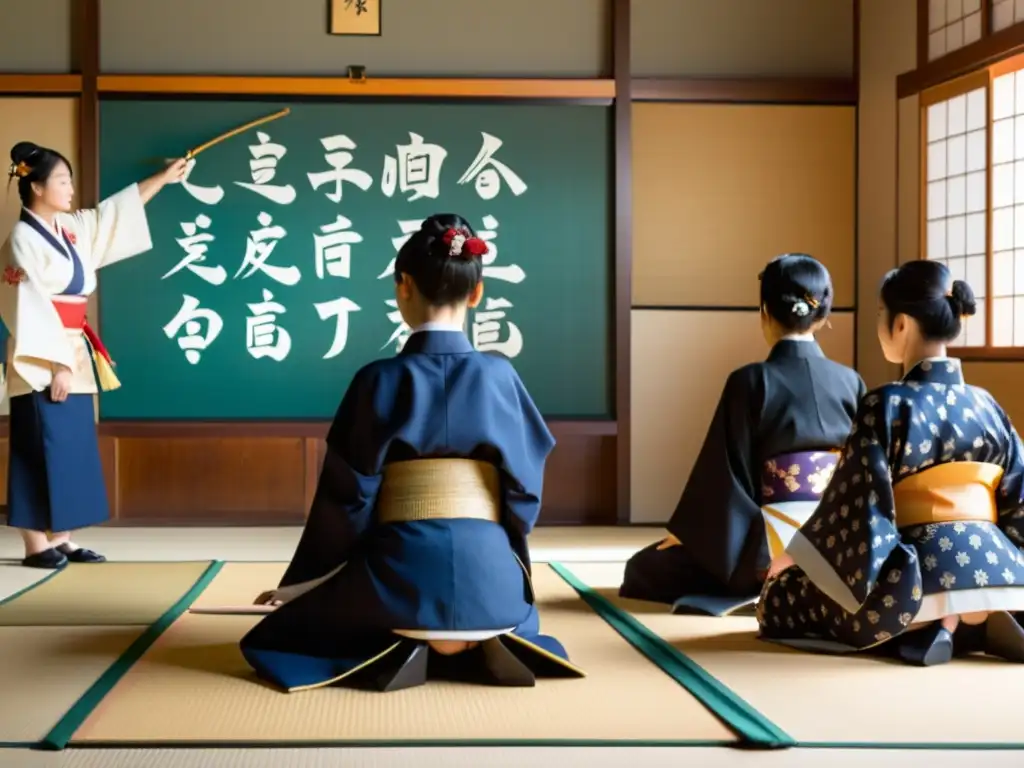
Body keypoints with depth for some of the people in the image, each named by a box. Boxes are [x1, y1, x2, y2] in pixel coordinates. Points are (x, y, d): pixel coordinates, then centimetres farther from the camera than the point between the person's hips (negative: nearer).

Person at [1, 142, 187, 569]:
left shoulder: (71, 228, 12)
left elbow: (117, 211, 25)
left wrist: (163, 178, 26)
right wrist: (56, 366, -19)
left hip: (73, 354, 9)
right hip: (43, 362, -9)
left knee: (70, 449, 9)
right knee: (43, 450, -5)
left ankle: (60, 540, 14)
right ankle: (37, 546, 0)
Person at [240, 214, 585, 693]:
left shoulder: (379, 380, -5)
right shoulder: (499, 377, 1)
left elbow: (347, 498, -2)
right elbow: (524, 488, 4)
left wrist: (298, 583, 12)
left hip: (403, 573, -3)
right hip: (488, 573, 3)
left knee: (277, 633, 24)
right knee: (514, 616, 41)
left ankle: (396, 650, -5)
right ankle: (479, 644, 3)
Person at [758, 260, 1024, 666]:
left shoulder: (886, 404, -11)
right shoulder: (985, 405, 7)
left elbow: (855, 505, -10)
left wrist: (792, 556, 4)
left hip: (913, 580, -6)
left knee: (776, 599, 11)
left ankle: (925, 628, -7)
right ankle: (979, 622, 4)